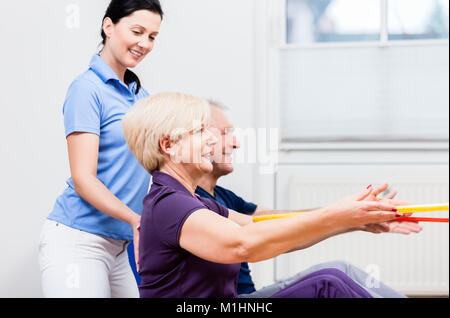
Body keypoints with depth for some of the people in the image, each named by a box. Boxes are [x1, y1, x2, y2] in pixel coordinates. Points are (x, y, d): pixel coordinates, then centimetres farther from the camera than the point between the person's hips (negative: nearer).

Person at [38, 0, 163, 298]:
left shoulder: (141, 93, 15)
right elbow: (83, 179, -15)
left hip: (118, 245, 8)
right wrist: (138, 220, -27)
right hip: (78, 241, -7)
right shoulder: (88, 88, -8)